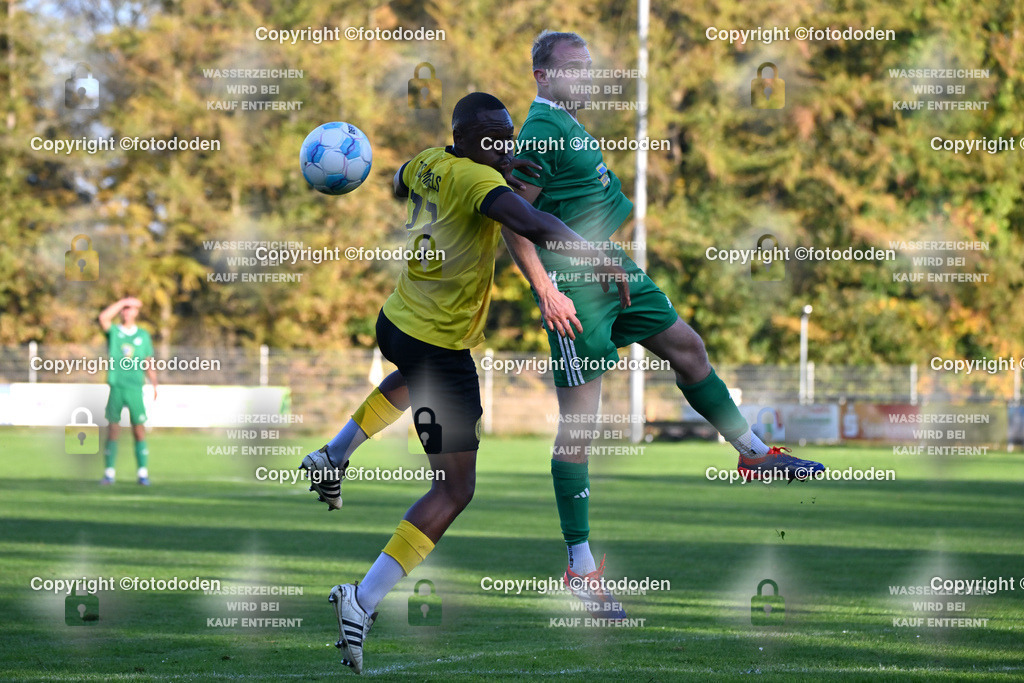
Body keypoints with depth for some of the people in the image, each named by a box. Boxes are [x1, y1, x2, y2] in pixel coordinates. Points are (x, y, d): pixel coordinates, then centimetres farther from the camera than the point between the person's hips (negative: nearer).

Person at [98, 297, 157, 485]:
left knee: (139, 430, -3)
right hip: (116, 388, -1)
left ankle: (142, 473, 0)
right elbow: (103, 317, -14)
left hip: (135, 388, 1)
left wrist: (154, 385, 5)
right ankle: (109, 473, 3)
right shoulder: (113, 332, 6)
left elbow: (148, 363, 14)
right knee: (113, 431, -1)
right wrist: (123, 301, -9)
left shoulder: (143, 335, 11)